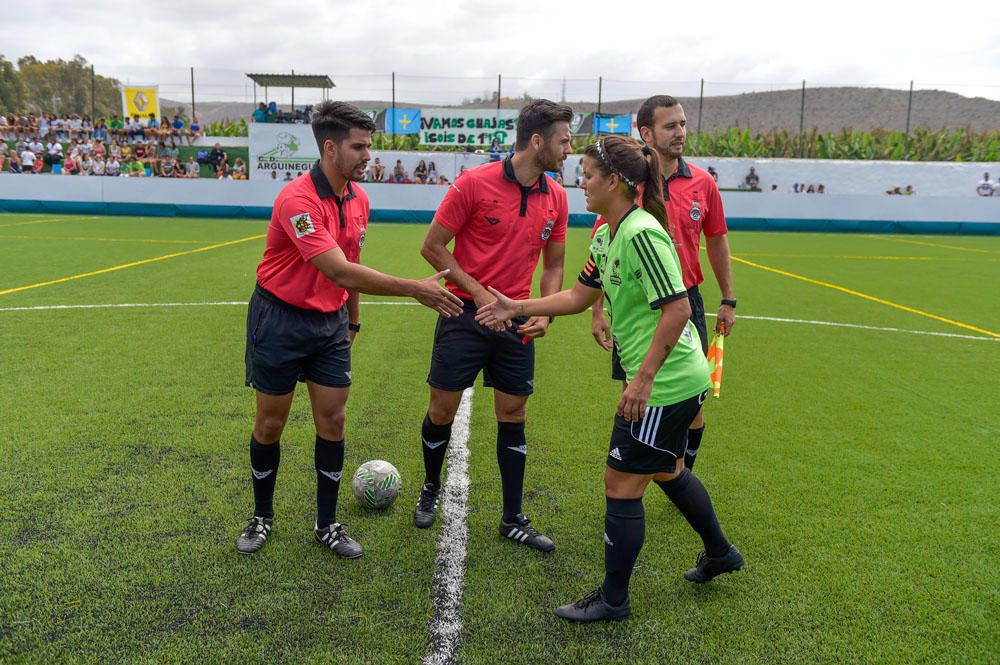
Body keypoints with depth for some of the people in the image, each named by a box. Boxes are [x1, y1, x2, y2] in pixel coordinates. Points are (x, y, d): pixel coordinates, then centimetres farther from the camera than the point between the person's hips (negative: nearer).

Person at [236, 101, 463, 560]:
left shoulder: (358, 198, 0)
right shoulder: (297, 200, -25)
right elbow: (341, 272, -34)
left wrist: (352, 319, 18)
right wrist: (414, 289, -35)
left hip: (331, 321, 6)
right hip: (280, 320, -6)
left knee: (332, 422, 5)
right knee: (270, 424, 7)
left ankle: (327, 525, 19)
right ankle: (262, 517, 29)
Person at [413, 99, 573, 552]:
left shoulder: (556, 197, 2)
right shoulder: (474, 183, -12)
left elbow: (553, 264, 12)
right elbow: (432, 247, -7)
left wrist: (545, 313, -4)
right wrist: (478, 291, -14)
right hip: (465, 314, -3)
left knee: (512, 417, 7)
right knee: (442, 411, 5)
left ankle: (513, 519, 20)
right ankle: (431, 488, 35)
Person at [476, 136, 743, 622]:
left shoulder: (641, 233, -22)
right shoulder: (606, 236, 8)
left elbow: (677, 309, -25)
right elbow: (579, 296, 17)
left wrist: (644, 378, -24)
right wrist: (517, 308, 13)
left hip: (665, 382, -10)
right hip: (676, 381, 10)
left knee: (621, 484, 1)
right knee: (666, 470, 26)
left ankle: (612, 599, 19)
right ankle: (719, 553, 48)